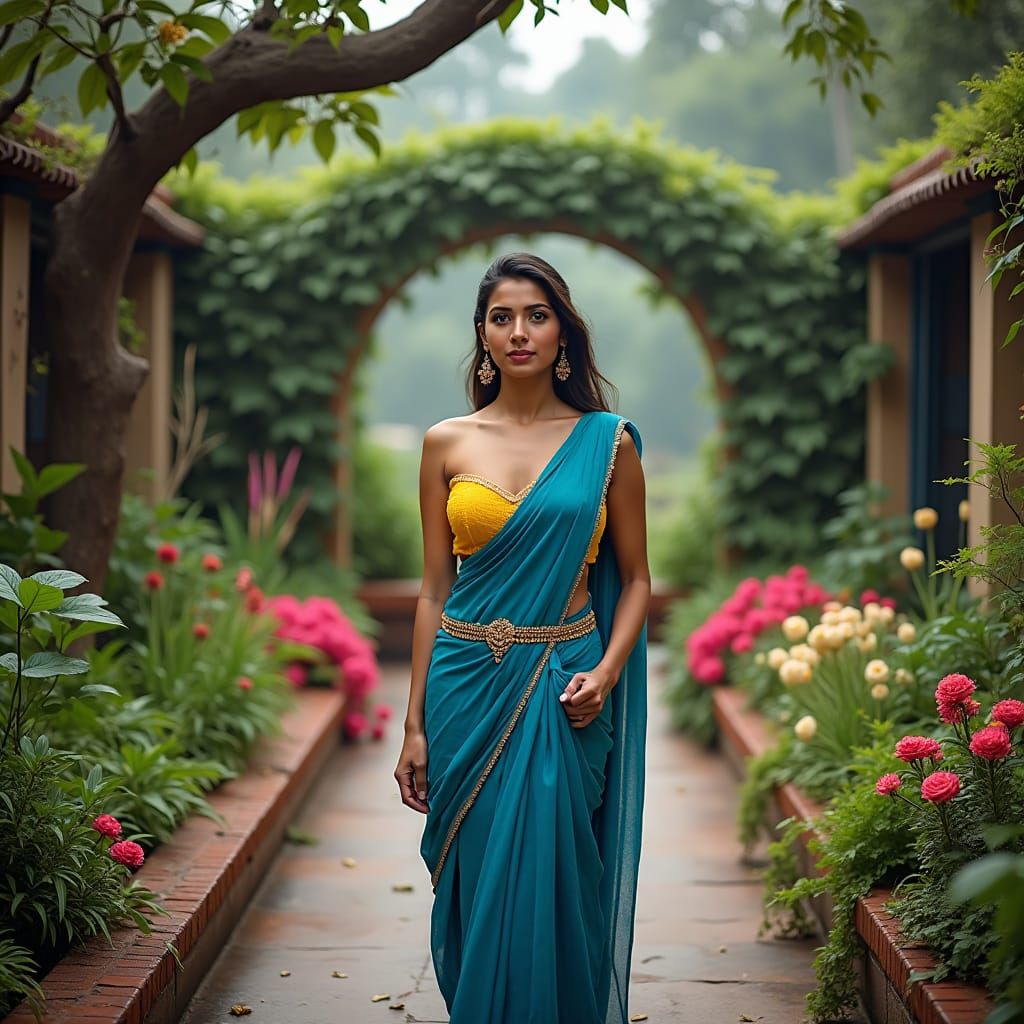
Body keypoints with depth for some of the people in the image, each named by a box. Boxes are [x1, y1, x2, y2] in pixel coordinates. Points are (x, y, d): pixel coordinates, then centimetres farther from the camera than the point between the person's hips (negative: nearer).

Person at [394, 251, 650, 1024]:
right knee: (476, 888, 6)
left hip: (560, 690, -1)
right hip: (467, 685, 1)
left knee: (550, 888, -1)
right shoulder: (447, 443, 5)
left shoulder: (607, 442, 3)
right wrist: (415, 724, 3)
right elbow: (434, 589, 6)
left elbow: (634, 578, 7)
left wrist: (606, 673, -10)